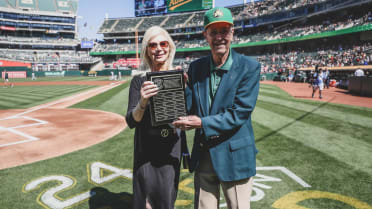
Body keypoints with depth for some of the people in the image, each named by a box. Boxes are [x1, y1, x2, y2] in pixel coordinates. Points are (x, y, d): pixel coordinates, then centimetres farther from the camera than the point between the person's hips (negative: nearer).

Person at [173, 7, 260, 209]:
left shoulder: (249, 67, -11)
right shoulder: (196, 67, 2)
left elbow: (240, 113, -17)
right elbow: (189, 108, 1)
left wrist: (202, 123, -22)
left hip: (235, 156, -3)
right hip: (203, 156, 4)